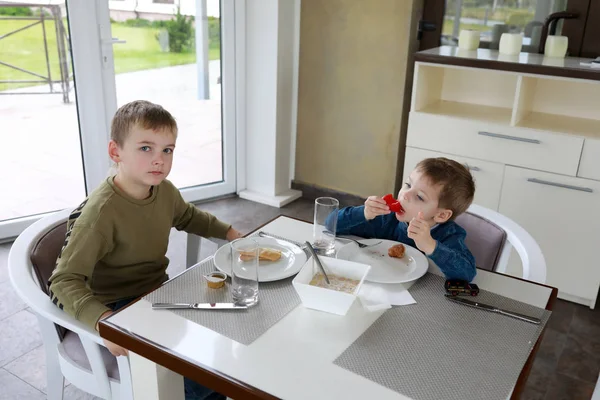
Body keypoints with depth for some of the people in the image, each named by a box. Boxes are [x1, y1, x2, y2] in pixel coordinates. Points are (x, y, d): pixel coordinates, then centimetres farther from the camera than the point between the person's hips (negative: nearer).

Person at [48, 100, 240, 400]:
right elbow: (65, 280, -28)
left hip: (159, 291, 8)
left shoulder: (165, 190, -5)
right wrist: (103, 320, -42)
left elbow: (189, 217, 19)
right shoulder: (102, 211, -27)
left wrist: (229, 232, 12)